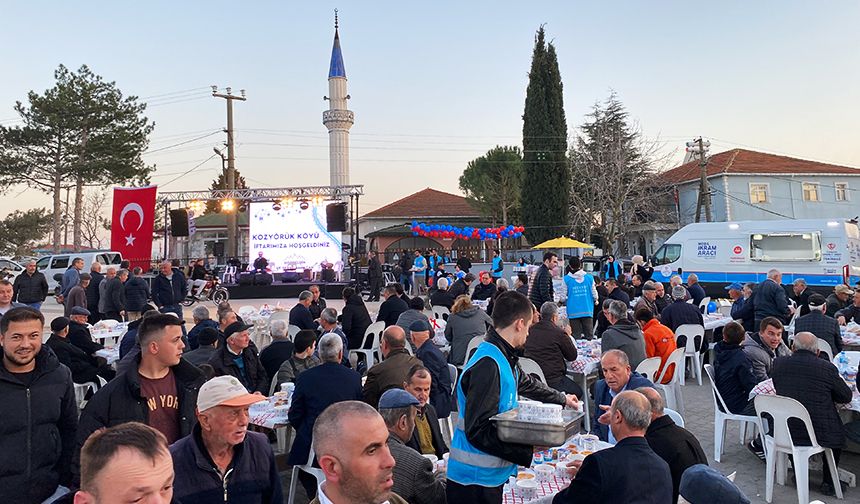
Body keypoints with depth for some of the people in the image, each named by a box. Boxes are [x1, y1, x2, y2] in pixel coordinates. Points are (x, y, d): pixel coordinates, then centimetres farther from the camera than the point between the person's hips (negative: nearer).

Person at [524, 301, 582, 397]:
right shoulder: (559, 333, -11)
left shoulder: (531, 330, 5)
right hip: (552, 379, -7)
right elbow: (573, 356, 0)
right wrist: (567, 335, 15)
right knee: (578, 391, 16)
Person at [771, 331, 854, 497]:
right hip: (818, 433, -2)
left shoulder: (778, 363, -2)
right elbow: (846, 397, 4)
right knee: (837, 432, 29)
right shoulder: (827, 368, -10)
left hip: (785, 433, 2)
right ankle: (829, 483, 33)